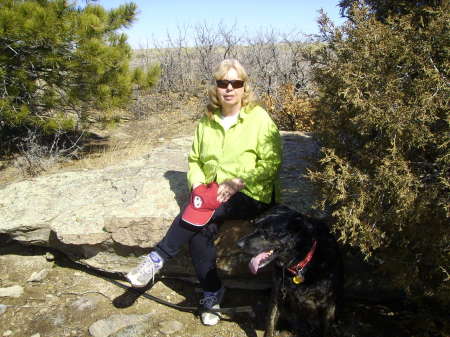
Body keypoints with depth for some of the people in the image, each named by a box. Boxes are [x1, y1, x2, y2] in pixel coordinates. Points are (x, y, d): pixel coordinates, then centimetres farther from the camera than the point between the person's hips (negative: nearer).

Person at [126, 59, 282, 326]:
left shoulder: (259, 118, -5)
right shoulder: (207, 121, 9)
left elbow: (272, 163, -9)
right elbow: (195, 160, 15)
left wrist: (238, 182, -19)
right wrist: (198, 185, -5)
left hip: (252, 196, -4)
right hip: (215, 194, 4)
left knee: (197, 215, -29)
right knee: (200, 231, -23)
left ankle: (157, 259, -13)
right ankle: (213, 296, -6)